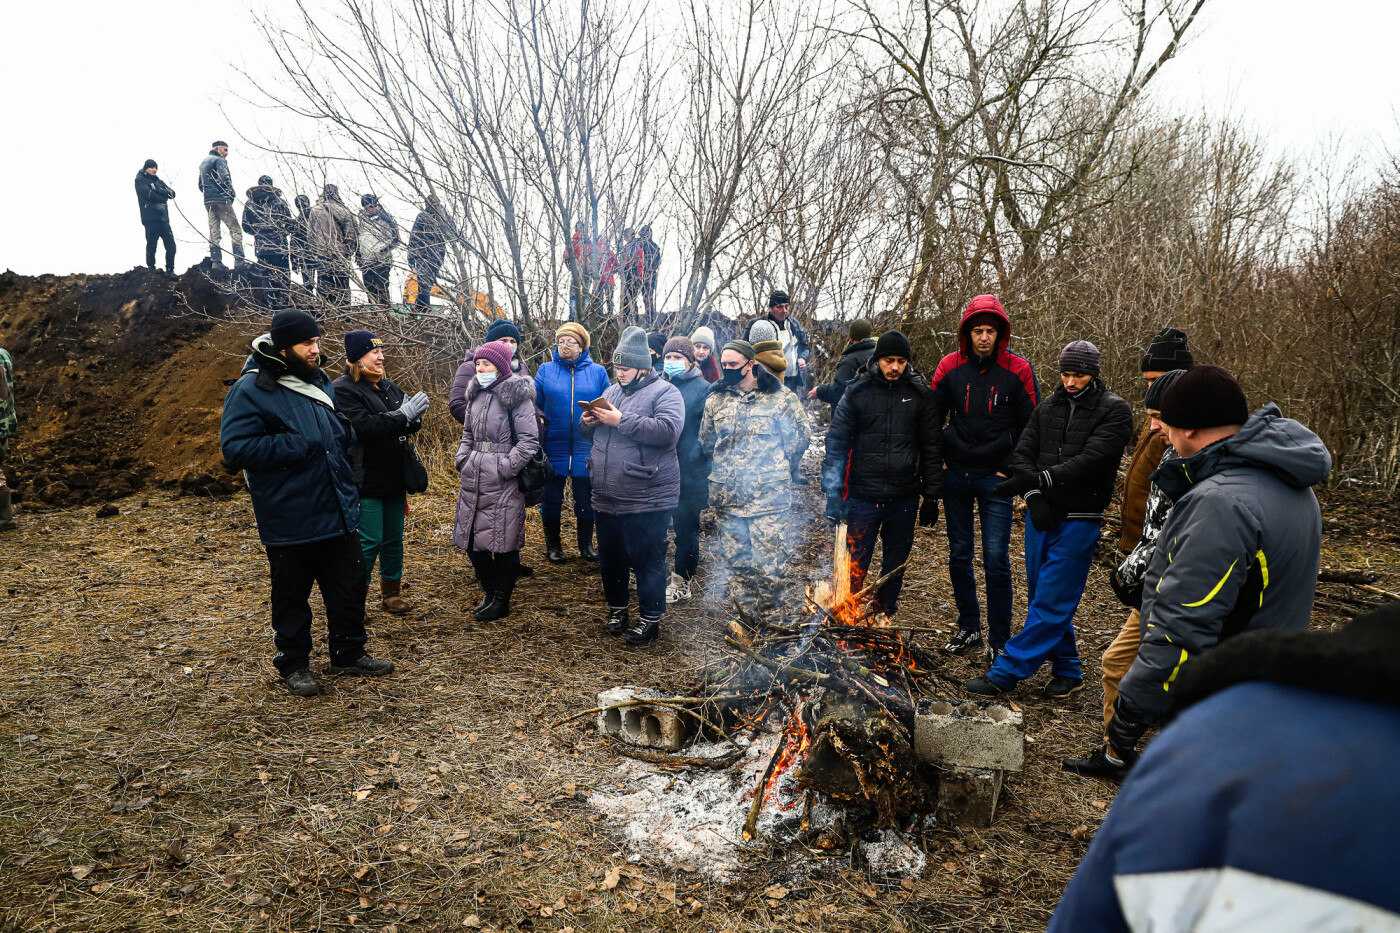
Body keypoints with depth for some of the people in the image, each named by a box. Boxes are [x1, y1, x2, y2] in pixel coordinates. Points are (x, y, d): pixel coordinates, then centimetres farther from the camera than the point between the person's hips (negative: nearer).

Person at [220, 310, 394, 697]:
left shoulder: (320, 382, 11)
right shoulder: (251, 390, -12)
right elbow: (236, 449, -21)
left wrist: (341, 433, 10)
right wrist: (297, 445, -23)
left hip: (338, 512, 6)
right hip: (289, 518, -6)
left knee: (350, 585, 13)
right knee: (291, 596, 10)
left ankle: (349, 653, 30)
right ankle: (294, 664, 27)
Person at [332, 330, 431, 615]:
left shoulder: (388, 386, 13)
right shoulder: (344, 389, -9)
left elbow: (412, 425, 13)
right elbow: (364, 426, -22)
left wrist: (415, 418, -11)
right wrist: (402, 415, -21)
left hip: (394, 479, 7)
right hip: (366, 482, -7)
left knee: (393, 539, 14)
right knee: (369, 542, -5)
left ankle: (391, 594, 26)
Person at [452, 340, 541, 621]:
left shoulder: (516, 395, -9)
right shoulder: (476, 394, 14)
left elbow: (529, 440, -13)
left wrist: (505, 467, -16)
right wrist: (462, 458, 9)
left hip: (503, 483, -7)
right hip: (473, 481, 7)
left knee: (503, 543, 1)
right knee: (471, 539, 12)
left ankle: (501, 601, 17)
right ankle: (489, 591, 31)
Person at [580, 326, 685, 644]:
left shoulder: (664, 392, -7)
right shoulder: (612, 391, 16)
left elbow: (667, 430, -25)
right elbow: (593, 434, 24)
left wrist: (621, 420, -23)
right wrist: (589, 422, -1)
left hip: (647, 498, -7)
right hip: (607, 497, 7)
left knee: (647, 560, 2)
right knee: (610, 558, 17)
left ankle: (650, 618, 17)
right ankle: (617, 608, 35)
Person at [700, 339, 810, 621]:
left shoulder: (780, 398, -3)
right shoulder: (715, 400, 9)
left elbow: (800, 436, 4)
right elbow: (706, 443, 21)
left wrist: (776, 466, 8)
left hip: (769, 495, -4)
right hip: (726, 496, 4)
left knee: (770, 560, -5)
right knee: (733, 560, 10)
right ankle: (747, 617, 24)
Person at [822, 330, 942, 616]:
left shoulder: (921, 394, 2)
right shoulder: (857, 391, -3)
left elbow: (932, 448, 6)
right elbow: (837, 442, -3)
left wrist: (931, 496, 5)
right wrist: (833, 492, -9)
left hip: (904, 498, 2)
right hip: (863, 496, -2)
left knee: (895, 566, 15)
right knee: (855, 566, 5)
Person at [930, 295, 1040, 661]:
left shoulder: (1018, 370, -6)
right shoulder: (950, 367, 0)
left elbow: (1031, 425, 0)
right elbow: (932, 417, 9)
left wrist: (1010, 469, -5)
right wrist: (939, 460, 3)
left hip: (995, 478, -3)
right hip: (955, 476, 3)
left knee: (996, 558, -4)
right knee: (959, 554, 11)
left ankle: (999, 638, 10)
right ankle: (969, 628, 26)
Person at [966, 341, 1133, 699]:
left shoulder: (1114, 410, -5)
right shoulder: (1047, 408, 10)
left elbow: (1091, 461, -18)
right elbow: (1023, 455, 4)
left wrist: (1039, 480, -25)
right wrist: (1033, 497, -12)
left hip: (1078, 521, -6)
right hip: (1041, 516, 6)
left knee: (1051, 602, -5)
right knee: (1045, 598, 12)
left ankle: (1005, 672, 1)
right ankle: (1068, 671, 26)